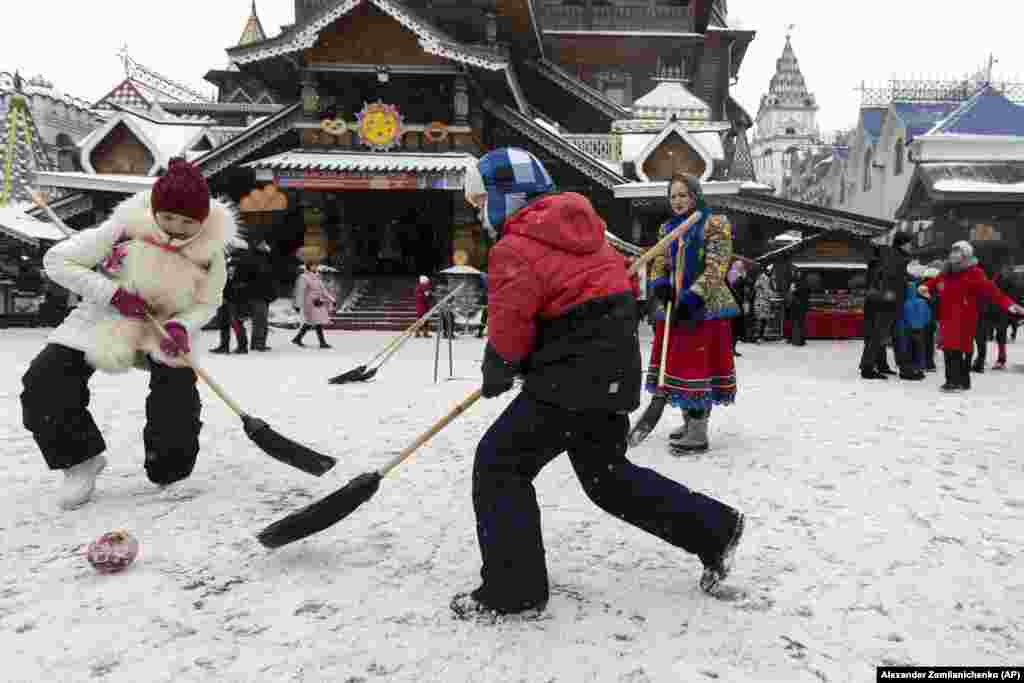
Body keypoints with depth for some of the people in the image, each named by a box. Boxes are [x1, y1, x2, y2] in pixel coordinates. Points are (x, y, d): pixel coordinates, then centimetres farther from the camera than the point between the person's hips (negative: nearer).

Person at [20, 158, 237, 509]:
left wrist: (180, 327, -25)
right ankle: (80, 459, 9)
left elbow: (206, 303, -3)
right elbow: (57, 260, -16)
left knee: (178, 405, -14)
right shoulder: (125, 228, -23)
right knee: (42, 385, -14)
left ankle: (168, 471, 19)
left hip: (164, 331, 0)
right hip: (103, 322, 0)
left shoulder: (210, 249, -16)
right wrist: (114, 293, -26)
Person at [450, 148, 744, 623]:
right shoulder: (580, 229, 16)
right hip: (613, 371, 9)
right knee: (606, 473, 23)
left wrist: (496, 372, 8)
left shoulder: (513, 250, -12)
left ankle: (512, 590, 4)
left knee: (499, 463, 0)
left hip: (573, 377, -9)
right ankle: (714, 528, 28)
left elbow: (509, 330, -15)